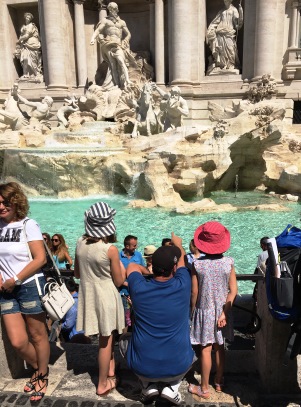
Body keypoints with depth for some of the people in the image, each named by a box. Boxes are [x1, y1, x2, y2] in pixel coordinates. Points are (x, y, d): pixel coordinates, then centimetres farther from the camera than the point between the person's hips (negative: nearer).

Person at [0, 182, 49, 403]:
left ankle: (42, 375, 32)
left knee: (37, 336, 9)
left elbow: (40, 258, -14)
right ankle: (39, 369, 33)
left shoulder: (28, 224, -9)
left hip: (30, 286, -4)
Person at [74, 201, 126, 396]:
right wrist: (122, 268, 6)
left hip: (88, 295, 5)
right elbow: (119, 281, -11)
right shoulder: (110, 249, -21)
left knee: (107, 337, 25)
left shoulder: (80, 242, -7)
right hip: (106, 297, -5)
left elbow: (77, 273, 5)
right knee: (106, 341, 13)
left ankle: (110, 370, 42)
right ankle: (103, 384, 29)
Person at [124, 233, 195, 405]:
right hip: (177, 367, 0)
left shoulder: (139, 288, -17)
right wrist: (178, 243, 24)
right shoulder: (182, 286, -17)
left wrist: (150, 271, 22)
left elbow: (132, 266, 7)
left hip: (142, 367, 0)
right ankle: (172, 386, 15)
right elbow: (182, 258, 5)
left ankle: (148, 385, 19)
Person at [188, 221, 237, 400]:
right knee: (220, 347, 19)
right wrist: (224, 312, -7)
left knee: (206, 349, 7)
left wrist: (192, 311, 5)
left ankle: (204, 389, 20)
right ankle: (219, 382, 36)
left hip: (204, 311, -3)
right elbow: (233, 291, -10)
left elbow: (194, 292, -10)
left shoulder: (197, 265, -16)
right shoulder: (228, 262, -9)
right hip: (222, 310, 3)